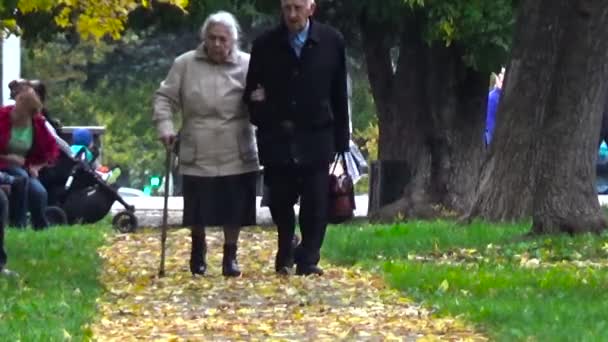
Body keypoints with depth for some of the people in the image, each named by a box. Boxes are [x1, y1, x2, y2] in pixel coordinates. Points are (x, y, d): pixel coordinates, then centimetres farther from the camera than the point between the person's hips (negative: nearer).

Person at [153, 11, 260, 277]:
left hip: (236, 156, 0)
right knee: (198, 210, 6)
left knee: (234, 209, 2)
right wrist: (165, 126, -10)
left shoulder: (247, 65, -2)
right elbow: (164, 97, 4)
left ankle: (230, 256, 20)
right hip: (198, 155, 0)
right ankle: (198, 250, 33)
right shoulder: (185, 65, 0)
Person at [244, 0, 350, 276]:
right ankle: (285, 256, 27)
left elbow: (339, 95, 3)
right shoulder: (265, 45, 0)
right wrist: (260, 116, -9)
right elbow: (252, 90, 10)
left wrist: (341, 139, 3)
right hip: (277, 139, 1)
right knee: (281, 203, 6)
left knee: (316, 205, -6)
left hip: (317, 137, -1)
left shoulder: (331, 41, 0)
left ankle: (308, 259, 4)